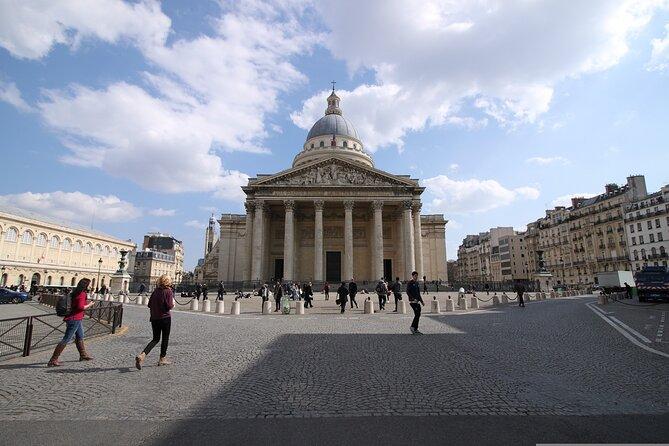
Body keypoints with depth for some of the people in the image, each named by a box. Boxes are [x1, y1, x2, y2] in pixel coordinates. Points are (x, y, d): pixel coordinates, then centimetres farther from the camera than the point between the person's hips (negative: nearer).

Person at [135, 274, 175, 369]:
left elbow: (149, 305, 6)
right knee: (165, 339, 11)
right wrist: (173, 304, 3)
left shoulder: (155, 291, 5)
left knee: (155, 339, 14)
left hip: (154, 318, 5)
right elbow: (169, 306, -18)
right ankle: (162, 359, 20)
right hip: (165, 318, -5)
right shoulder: (168, 291, -12)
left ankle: (142, 355, -6)